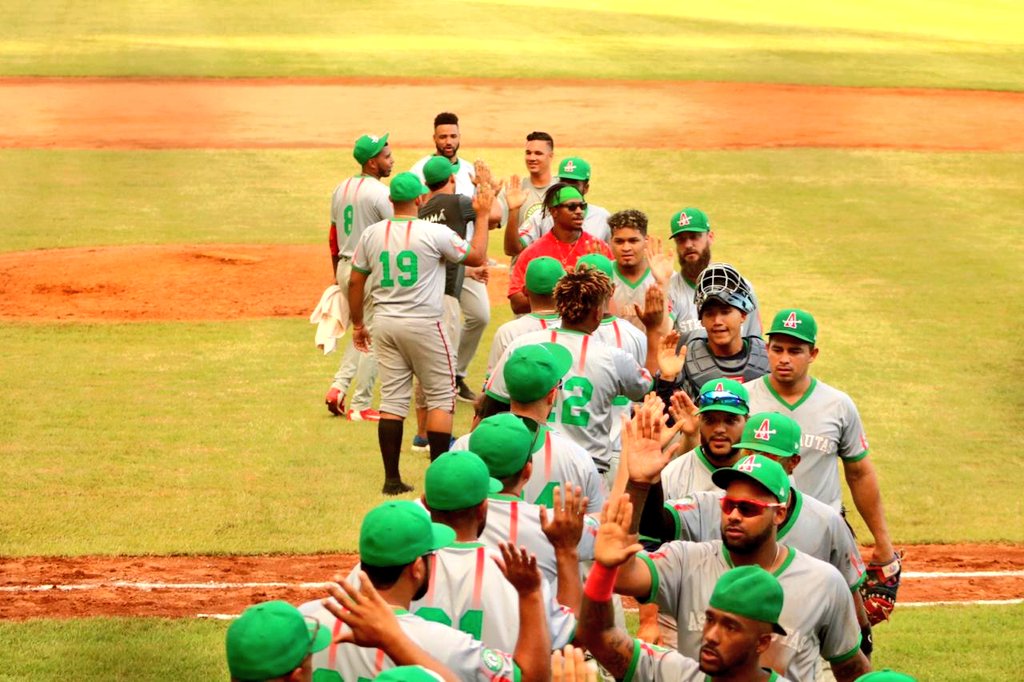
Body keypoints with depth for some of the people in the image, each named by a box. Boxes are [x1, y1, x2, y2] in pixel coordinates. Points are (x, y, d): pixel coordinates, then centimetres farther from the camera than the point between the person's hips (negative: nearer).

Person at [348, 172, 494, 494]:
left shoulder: (371, 234, 2)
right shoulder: (435, 233, -12)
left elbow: (355, 282, 8)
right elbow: (477, 256, -2)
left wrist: (357, 324, 19)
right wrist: (482, 215, 8)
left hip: (384, 323, 5)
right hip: (423, 325, -5)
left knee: (392, 399, 7)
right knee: (440, 398, 6)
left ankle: (392, 479, 7)